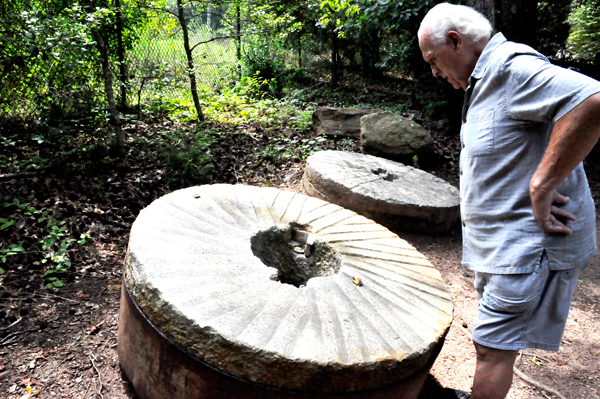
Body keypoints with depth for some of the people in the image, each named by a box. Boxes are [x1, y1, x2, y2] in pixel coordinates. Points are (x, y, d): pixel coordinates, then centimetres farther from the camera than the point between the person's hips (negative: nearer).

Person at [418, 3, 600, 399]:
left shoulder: (511, 66, -17)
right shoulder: (486, 78, 15)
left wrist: (540, 186, -28)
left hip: (530, 243, -10)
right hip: (504, 239, 10)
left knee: (493, 348, -1)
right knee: (492, 341, 22)